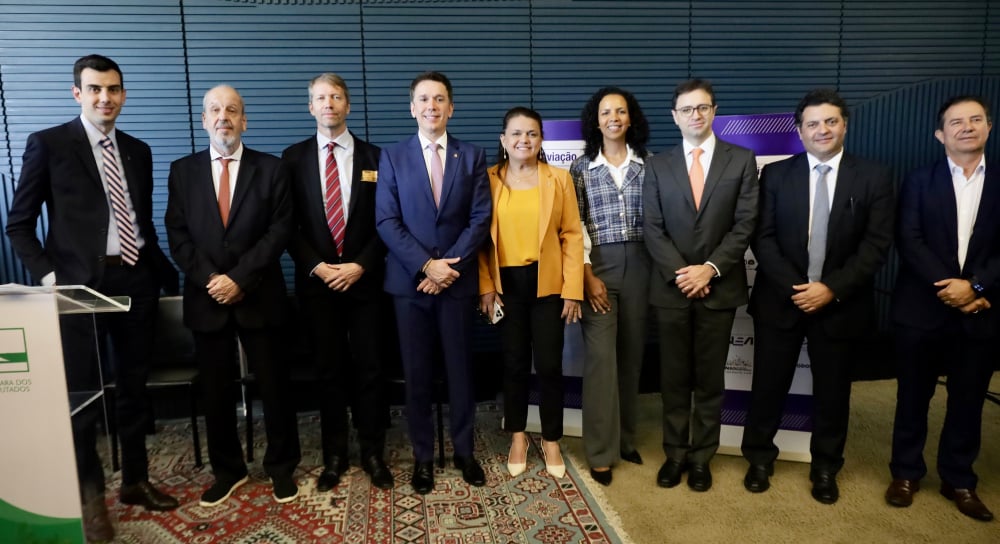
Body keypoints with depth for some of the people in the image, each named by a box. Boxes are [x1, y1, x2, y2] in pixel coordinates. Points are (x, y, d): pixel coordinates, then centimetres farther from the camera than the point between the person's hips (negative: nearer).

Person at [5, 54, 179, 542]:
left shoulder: (137, 151, 12)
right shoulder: (48, 144, -2)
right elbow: (19, 223, -1)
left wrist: (165, 272, 10)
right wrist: (48, 276, -12)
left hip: (135, 280, 4)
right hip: (82, 283, -4)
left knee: (134, 387, 13)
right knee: (81, 391, 5)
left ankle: (135, 481, 29)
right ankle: (90, 495, 23)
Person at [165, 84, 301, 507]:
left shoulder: (271, 168, 1)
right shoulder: (182, 171, 7)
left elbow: (279, 231, -7)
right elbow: (177, 235, 2)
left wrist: (239, 278, -14)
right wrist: (210, 279, -11)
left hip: (258, 297, -2)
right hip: (206, 298, 2)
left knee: (273, 386, 6)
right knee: (214, 390, 11)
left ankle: (281, 466, 24)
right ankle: (227, 469, 28)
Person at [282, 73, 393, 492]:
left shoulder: (374, 157, 4)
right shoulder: (294, 157, 5)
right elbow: (288, 224, 2)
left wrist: (360, 265, -10)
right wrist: (316, 266, -10)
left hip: (364, 279, 0)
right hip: (317, 280, 1)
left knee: (369, 368, 5)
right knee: (328, 370, 8)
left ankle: (373, 453, 18)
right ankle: (334, 455, 21)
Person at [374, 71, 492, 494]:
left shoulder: (472, 156, 5)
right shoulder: (392, 157, 4)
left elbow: (480, 219, -2)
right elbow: (386, 221, -4)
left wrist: (449, 266, -12)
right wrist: (426, 265, -14)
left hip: (457, 280, 0)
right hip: (409, 281, 0)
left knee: (460, 369, 9)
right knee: (416, 374, 7)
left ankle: (464, 451, 25)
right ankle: (423, 456, 22)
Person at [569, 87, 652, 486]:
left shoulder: (647, 164, 7)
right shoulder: (582, 167, 3)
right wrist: (587, 274, -9)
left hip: (639, 265, 3)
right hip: (597, 265, -2)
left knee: (631, 355, 9)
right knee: (600, 357, -5)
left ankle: (626, 439, 25)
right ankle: (601, 452, 5)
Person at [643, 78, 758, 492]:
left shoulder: (741, 160, 3)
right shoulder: (658, 166, 7)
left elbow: (745, 224, -3)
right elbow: (652, 228, 0)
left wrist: (710, 268, -14)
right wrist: (681, 272, -12)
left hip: (719, 286, -1)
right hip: (671, 287, 1)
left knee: (710, 378, 8)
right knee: (674, 378, 8)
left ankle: (701, 457, 22)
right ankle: (675, 453, 22)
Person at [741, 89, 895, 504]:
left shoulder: (873, 177, 1)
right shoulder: (776, 174, 1)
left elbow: (877, 244, -6)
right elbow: (762, 237, -4)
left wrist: (832, 288, -16)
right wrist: (793, 287, -14)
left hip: (841, 303, 0)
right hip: (781, 298, 0)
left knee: (832, 390, 12)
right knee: (769, 384, 9)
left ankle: (825, 468, 31)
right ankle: (759, 458, 28)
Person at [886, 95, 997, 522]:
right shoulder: (919, 181, 3)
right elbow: (908, 241, -7)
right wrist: (948, 289, -15)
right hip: (922, 310, -1)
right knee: (913, 397, 9)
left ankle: (958, 480, 27)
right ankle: (906, 472, 24)